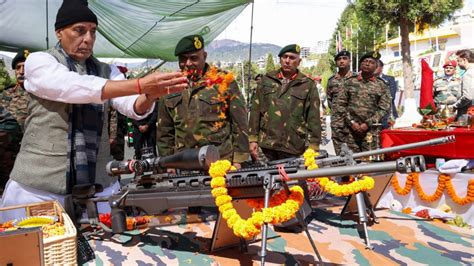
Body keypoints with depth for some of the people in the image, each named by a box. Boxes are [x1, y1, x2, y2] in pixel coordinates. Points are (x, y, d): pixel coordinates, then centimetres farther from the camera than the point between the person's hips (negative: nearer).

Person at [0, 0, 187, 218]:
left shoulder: (106, 71, 9)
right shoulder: (39, 61, -2)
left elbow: (134, 108, -8)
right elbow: (76, 88, -23)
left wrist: (151, 94, -32)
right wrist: (140, 85, -32)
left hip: (98, 182, 3)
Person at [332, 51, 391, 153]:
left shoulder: (381, 86, 7)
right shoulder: (350, 82, 9)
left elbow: (384, 108, 1)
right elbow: (339, 104, 5)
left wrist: (368, 124, -9)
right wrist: (351, 122, -5)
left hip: (370, 131, 0)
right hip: (350, 129, 1)